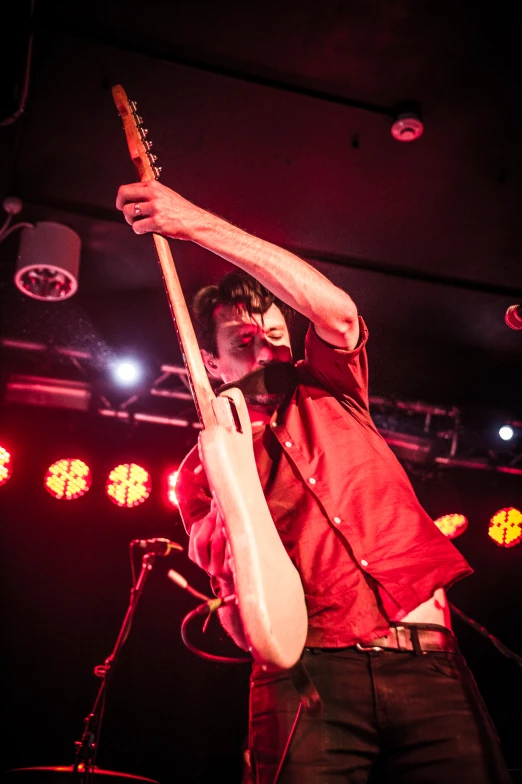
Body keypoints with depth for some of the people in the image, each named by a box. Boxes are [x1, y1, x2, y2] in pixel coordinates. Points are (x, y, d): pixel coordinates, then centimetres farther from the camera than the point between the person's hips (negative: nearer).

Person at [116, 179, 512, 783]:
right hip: (312, 673, -1)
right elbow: (236, 609, 3)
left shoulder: (327, 393, 18)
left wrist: (201, 225, -7)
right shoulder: (202, 468, 14)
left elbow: (337, 311, -3)